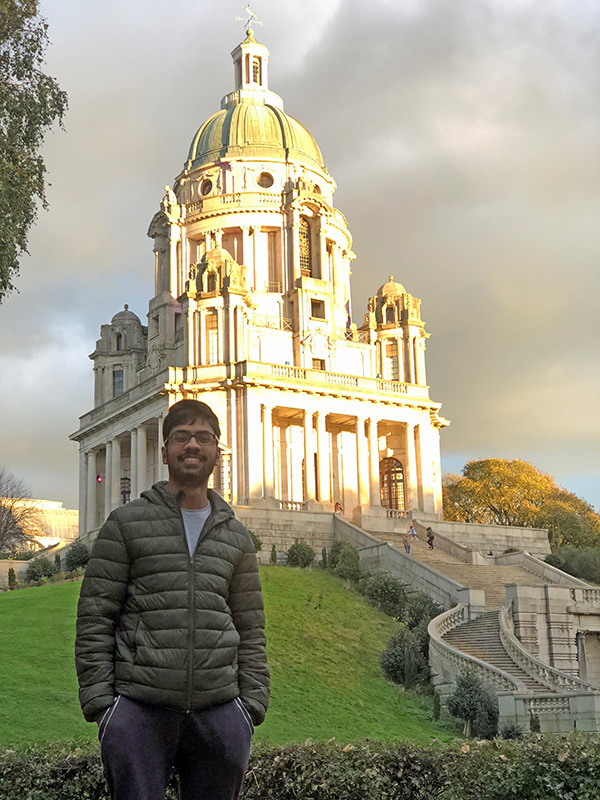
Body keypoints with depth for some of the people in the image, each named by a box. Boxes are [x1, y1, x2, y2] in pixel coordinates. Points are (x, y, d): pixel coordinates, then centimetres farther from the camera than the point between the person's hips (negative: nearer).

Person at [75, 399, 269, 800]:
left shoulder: (235, 536, 14)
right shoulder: (126, 523, 4)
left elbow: (250, 631, 14)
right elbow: (94, 619, 1)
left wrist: (253, 705, 5)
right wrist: (99, 701, -6)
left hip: (219, 712, 3)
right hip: (139, 709, -3)